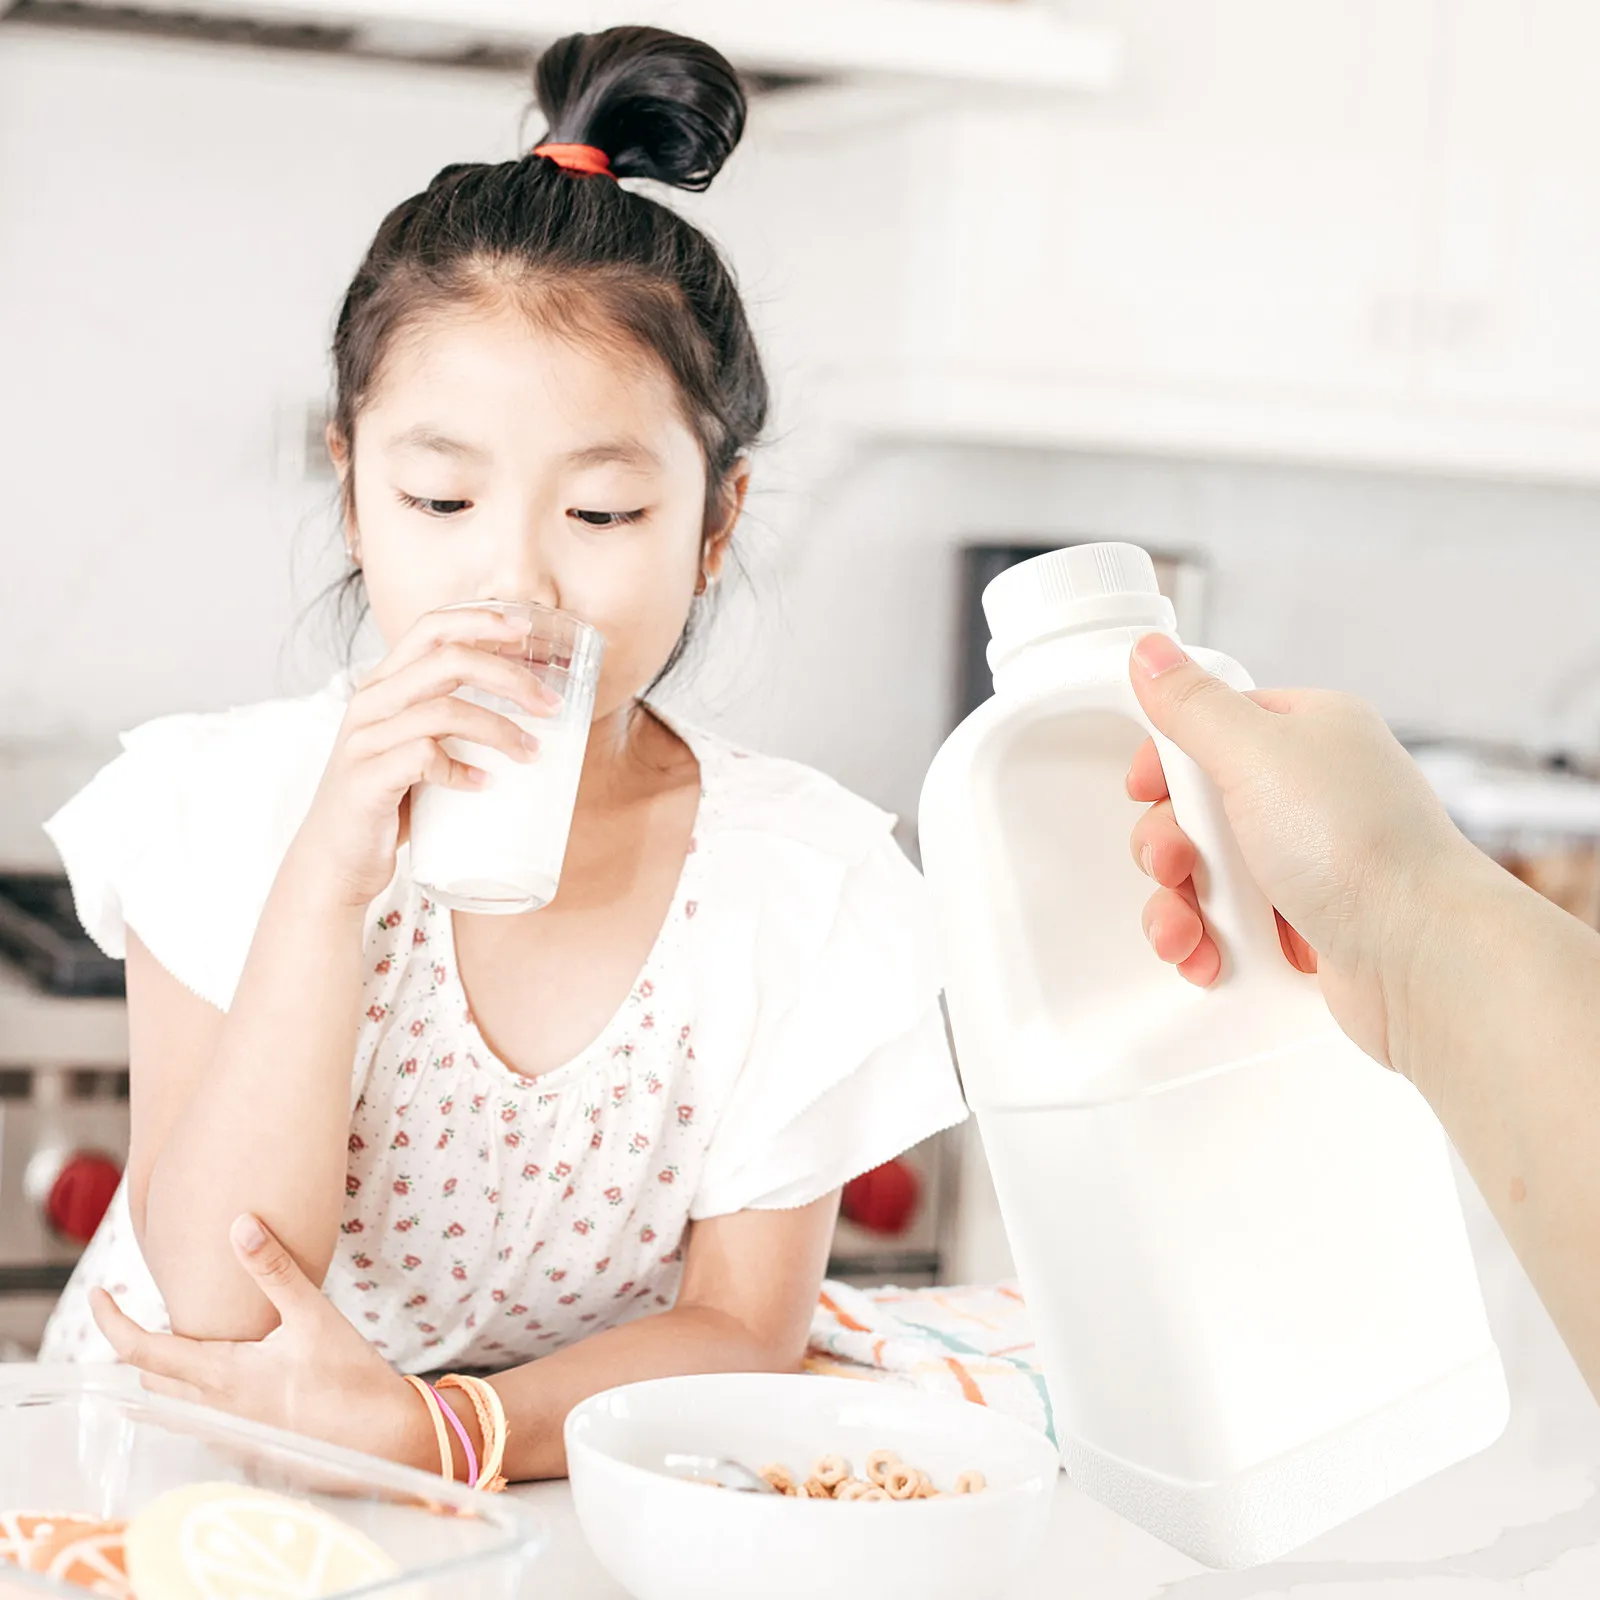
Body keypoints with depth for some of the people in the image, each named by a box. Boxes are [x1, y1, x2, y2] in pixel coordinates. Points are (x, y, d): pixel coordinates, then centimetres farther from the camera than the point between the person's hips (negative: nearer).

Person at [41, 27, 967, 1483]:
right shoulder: (225, 802, -10)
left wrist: (430, 1427, -25)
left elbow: (742, 1333, -8)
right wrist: (331, 873, -27)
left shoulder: (810, 878, -9)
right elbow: (212, 1307, -17)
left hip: (582, 1484, 2)